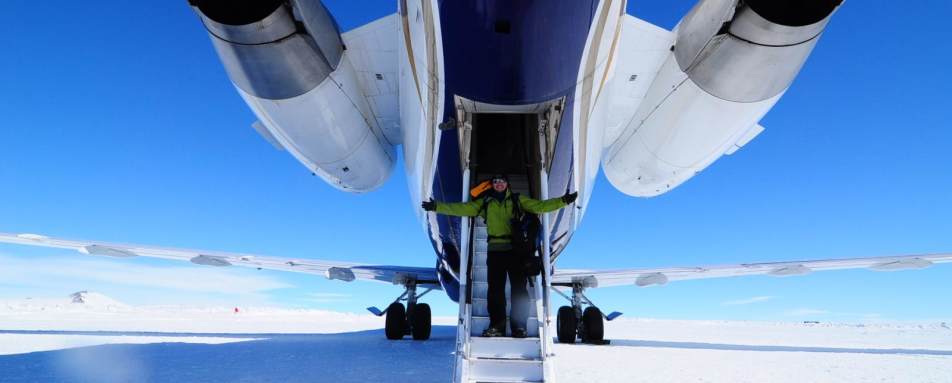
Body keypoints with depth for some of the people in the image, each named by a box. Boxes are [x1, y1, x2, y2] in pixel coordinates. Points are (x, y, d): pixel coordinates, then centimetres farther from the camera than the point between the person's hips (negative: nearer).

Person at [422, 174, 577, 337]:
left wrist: (563, 200, -5)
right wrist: (437, 206, -1)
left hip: (516, 249, -1)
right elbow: (462, 208, 7)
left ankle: (519, 325, 3)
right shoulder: (485, 202, 13)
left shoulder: (518, 200, 12)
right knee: (495, 289, 1)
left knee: (518, 288, -2)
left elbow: (539, 206, 6)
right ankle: (496, 325, 7)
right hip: (495, 250, 1)